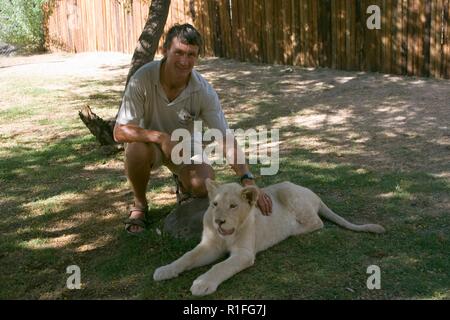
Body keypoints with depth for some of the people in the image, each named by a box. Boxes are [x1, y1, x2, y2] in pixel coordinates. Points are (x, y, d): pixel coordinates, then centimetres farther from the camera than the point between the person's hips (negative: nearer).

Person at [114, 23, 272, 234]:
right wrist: (161, 137, -43)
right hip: (149, 143, -1)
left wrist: (248, 180, -36)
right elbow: (120, 132, -27)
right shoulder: (143, 79, -28)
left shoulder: (204, 92, -24)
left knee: (204, 186, -25)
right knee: (137, 149, -37)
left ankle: (183, 184, 15)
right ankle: (139, 205, -7)